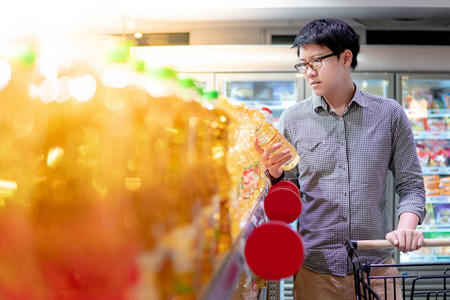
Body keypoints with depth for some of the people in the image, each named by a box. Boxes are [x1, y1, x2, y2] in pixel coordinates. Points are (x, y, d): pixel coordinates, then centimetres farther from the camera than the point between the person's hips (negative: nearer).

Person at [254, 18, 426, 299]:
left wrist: (406, 227, -13)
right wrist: (274, 173, -14)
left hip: (376, 266, 0)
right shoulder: (292, 118, 1)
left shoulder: (390, 114, 1)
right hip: (314, 270, 1)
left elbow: (410, 184, 4)